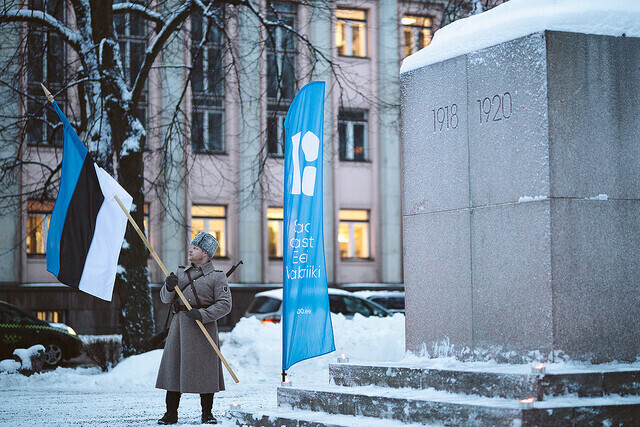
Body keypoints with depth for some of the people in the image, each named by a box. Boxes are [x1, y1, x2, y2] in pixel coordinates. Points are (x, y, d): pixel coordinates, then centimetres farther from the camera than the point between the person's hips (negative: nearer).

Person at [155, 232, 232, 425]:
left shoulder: (217, 277, 0)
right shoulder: (181, 272, 15)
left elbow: (225, 304, -8)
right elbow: (165, 299, 14)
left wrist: (202, 314, -19)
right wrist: (169, 287, -7)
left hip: (203, 327, -4)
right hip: (179, 324, 4)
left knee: (204, 369, -3)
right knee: (173, 366, 1)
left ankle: (207, 414, 8)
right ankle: (171, 413, 7)